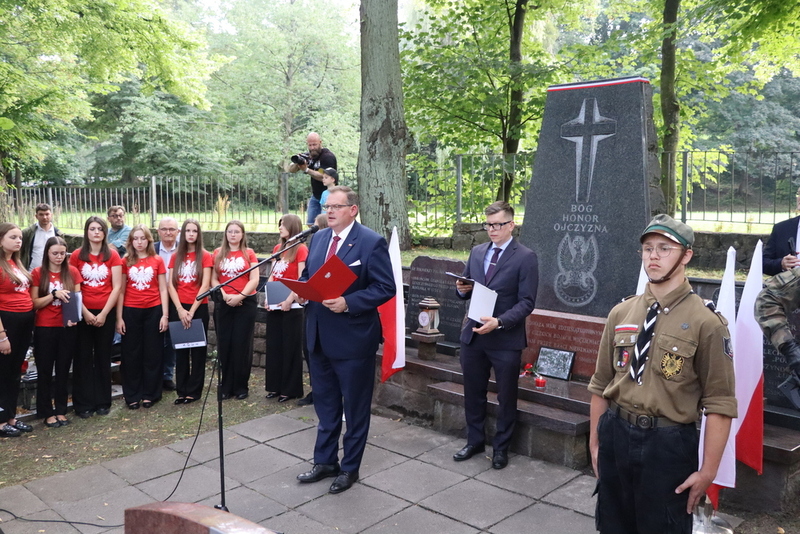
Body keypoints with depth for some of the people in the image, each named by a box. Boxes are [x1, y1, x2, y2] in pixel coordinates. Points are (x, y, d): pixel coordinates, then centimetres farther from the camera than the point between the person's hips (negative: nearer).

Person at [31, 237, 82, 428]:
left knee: (63, 370, 10)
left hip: (67, 328, 2)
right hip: (44, 329, -2)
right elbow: (34, 303, -5)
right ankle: (47, 413, 16)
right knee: (45, 371, 5)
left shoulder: (72, 271, 3)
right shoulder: (38, 273, -3)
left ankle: (61, 410, 20)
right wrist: (54, 294, -19)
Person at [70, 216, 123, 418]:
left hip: (106, 313, 0)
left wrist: (104, 313, -9)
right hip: (83, 313, 0)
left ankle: (103, 402, 16)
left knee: (103, 357, 7)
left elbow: (117, 287, -3)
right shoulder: (77, 256, 2)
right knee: (83, 358, 3)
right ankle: (84, 404, 11)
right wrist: (85, 312, -10)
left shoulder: (112, 255, 1)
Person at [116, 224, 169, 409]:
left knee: (153, 353, 6)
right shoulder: (125, 262, 3)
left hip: (153, 311, 0)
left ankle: (150, 394, 18)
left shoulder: (157, 261, 2)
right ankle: (132, 396, 17)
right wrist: (119, 317, -1)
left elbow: (163, 290, 3)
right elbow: (121, 291, 3)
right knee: (131, 354, 6)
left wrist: (165, 315, -3)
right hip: (131, 311, 0)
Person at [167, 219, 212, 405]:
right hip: (178, 308, 3)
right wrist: (180, 309, -10)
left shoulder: (205, 256, -2)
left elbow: (205, 286, -9)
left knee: (198, 350, 3)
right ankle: (182, 390, 14)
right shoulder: (175, 256, 8)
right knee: (180, 350, 7)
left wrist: (192, 311, -14)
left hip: (198, 308, -3)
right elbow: (170, 285, 2)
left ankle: (194, 391, 11)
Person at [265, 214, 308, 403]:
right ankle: (275, 386, 22)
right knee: (273, 345, 11)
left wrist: (289, 300, -20)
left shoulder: (301, 249, -9)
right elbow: (272, 275, 15)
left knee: (291, 347, 1)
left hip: (291, 305, -7)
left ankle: (291, 389, 10)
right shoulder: (277, 248, 13)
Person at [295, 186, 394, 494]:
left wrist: (348, 303, -25)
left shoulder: (372, 242, -12)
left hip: (353, 339, -6)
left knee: (355, 407, 10)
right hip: (319, 337, 7)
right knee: (325, 405, 19)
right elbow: (307, 276, 19)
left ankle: (350, 468, 26)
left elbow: (385, 288, -16)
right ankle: (324, 461, 35)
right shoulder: (318, 238, 9)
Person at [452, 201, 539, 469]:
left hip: (506, 339, -5)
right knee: (473, 392, 15)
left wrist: (499, 322, -26)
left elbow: (526, 302, -13)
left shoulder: (525, 257, -8)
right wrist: (462, 289, -6)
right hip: (473, 335, 5)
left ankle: (501, 447, 28)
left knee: (506, 397, 10)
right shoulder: (477, 252, 9)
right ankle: (475, 440, 34)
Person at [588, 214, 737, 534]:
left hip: (668, 445, -4)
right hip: (615, 436, 5)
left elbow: (719, 404, -10)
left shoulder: (706, 322, -10)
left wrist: (708, 471, -10)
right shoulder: (620, 313, 4)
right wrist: (595, 442, 11)